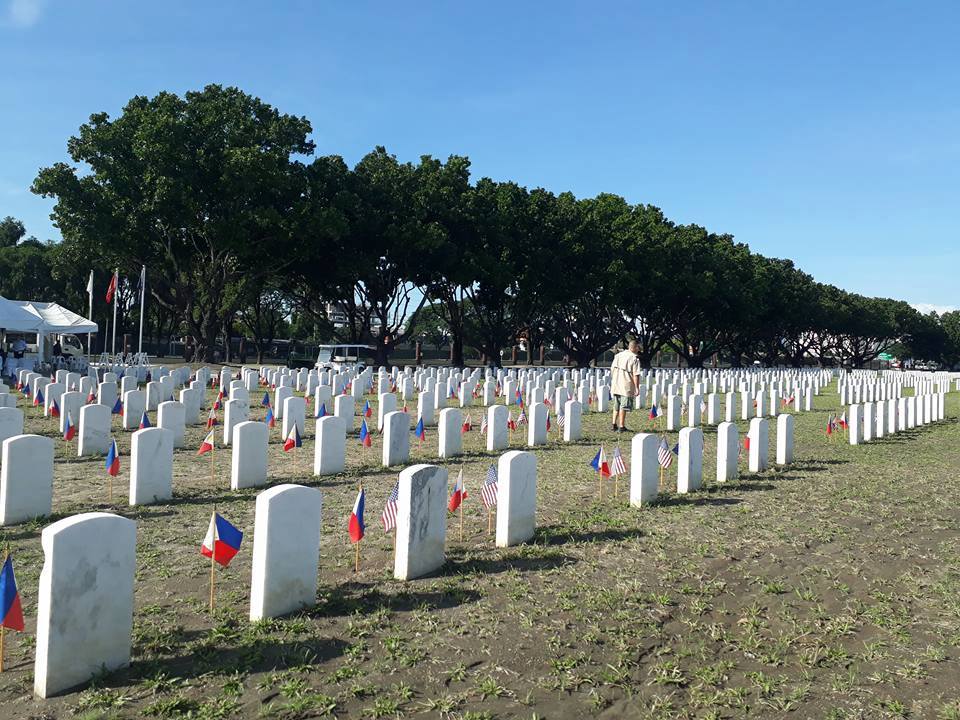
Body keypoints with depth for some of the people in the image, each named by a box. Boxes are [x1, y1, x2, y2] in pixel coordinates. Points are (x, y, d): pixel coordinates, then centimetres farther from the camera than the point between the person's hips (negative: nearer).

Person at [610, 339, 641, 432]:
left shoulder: (618, 355, 7)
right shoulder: (634, 359, -12)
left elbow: (612, 369, 13)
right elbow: (636, 375, -16)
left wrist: (612, 381, 23)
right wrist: (637, 388, -10)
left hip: (615, 385, 6)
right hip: (627, 386, -6)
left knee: (616, 406, 17)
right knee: (623, 407, 1)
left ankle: (614, 424, 18)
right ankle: (621, 426, 6)